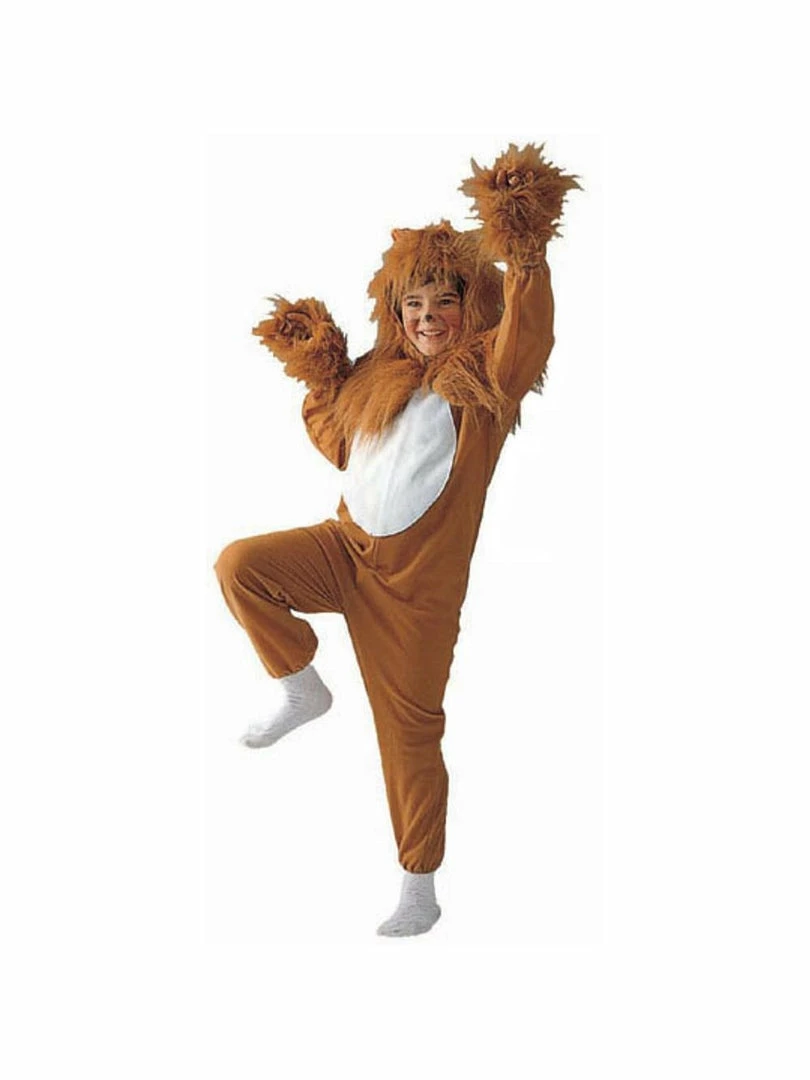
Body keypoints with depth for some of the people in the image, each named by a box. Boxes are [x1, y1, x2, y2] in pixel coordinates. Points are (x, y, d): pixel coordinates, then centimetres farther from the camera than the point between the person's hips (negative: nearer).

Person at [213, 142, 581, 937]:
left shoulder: (484, 379, -9)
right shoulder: (379, 374, 9)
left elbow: (527, 340, -32)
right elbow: (338, 445, 21)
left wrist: (525, 258, -44)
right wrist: (316, 374, 9)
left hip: (416, 584, -5)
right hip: (345, 548, 5)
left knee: (409, 733, 2)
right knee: (238, 565, -19)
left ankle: (419, 891, 19)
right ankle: (302, 690, 3)